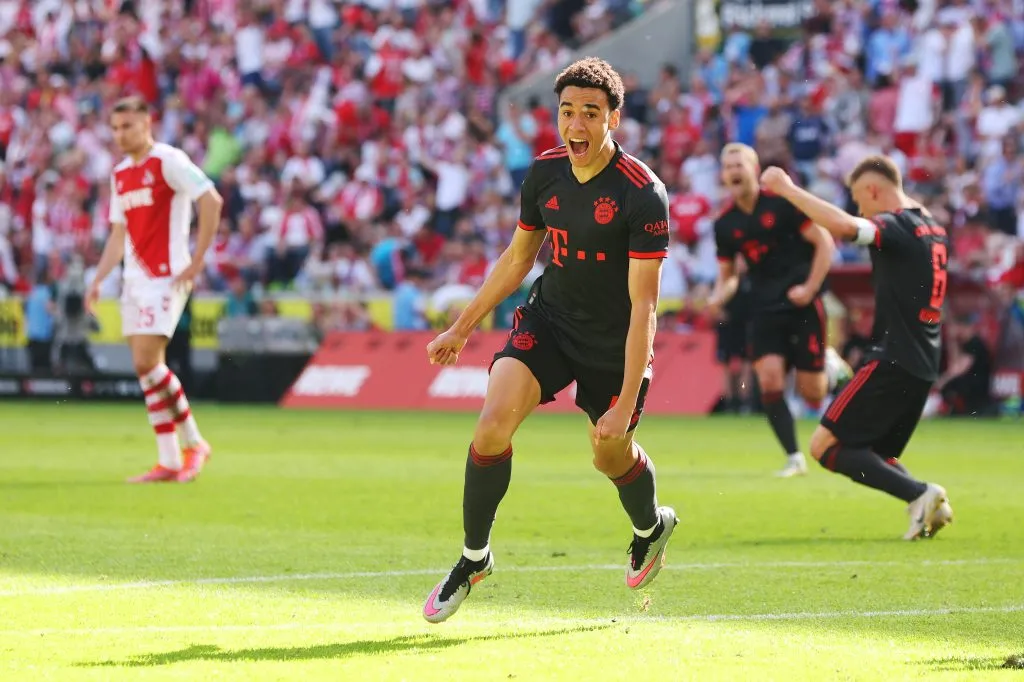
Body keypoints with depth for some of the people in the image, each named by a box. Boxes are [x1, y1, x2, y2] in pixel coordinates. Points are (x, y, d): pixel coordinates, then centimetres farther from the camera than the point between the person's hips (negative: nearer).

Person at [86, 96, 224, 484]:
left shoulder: (168, 161, -8)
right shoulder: (120, 174, 16)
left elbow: (212, 201, -15)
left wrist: (197, 261, -16)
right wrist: (98, 280, 11)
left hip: (165, 276, -8)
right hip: (135, 277, 8)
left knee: (147, 362, -15)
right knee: (146, 367, 4)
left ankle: (194, 443, -3)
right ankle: (168, 462, 9)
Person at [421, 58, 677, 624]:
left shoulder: (643, 194, -24)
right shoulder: (544, 173, -7)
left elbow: (642, 304, -24)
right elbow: (518, 258, 11)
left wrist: (626, 402, -27)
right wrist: (461, 327, 15)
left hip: (614, 344, -3)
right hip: (548, 319, 3)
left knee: (610, 456, 12)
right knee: (493, 424, -18)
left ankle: (651, 526, 48)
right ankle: (473, 557, 0)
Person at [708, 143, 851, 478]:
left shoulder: (782, 203, -9)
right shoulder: (725, 224, 5)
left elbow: (824, 243, -7)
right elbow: (728, 275, 16)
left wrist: (809, 289, -15)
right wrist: (719, 296, -7)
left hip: (802, 303, -4)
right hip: (765, 309, 4)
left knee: (811, 392, -4)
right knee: (769, 380, -15)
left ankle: (831, 366, 32)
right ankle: (794, 458, -6)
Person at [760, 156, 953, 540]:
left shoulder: (895, 226, -13)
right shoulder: (933, 230, 14)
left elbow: (844, 226, -32)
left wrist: (787, 189, -25)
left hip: (893, 360, -9)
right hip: (923, 367, 9)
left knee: (825, 446, -7)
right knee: (876, 457, 20)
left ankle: (920, 495, -17)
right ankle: (930, 506, -4)